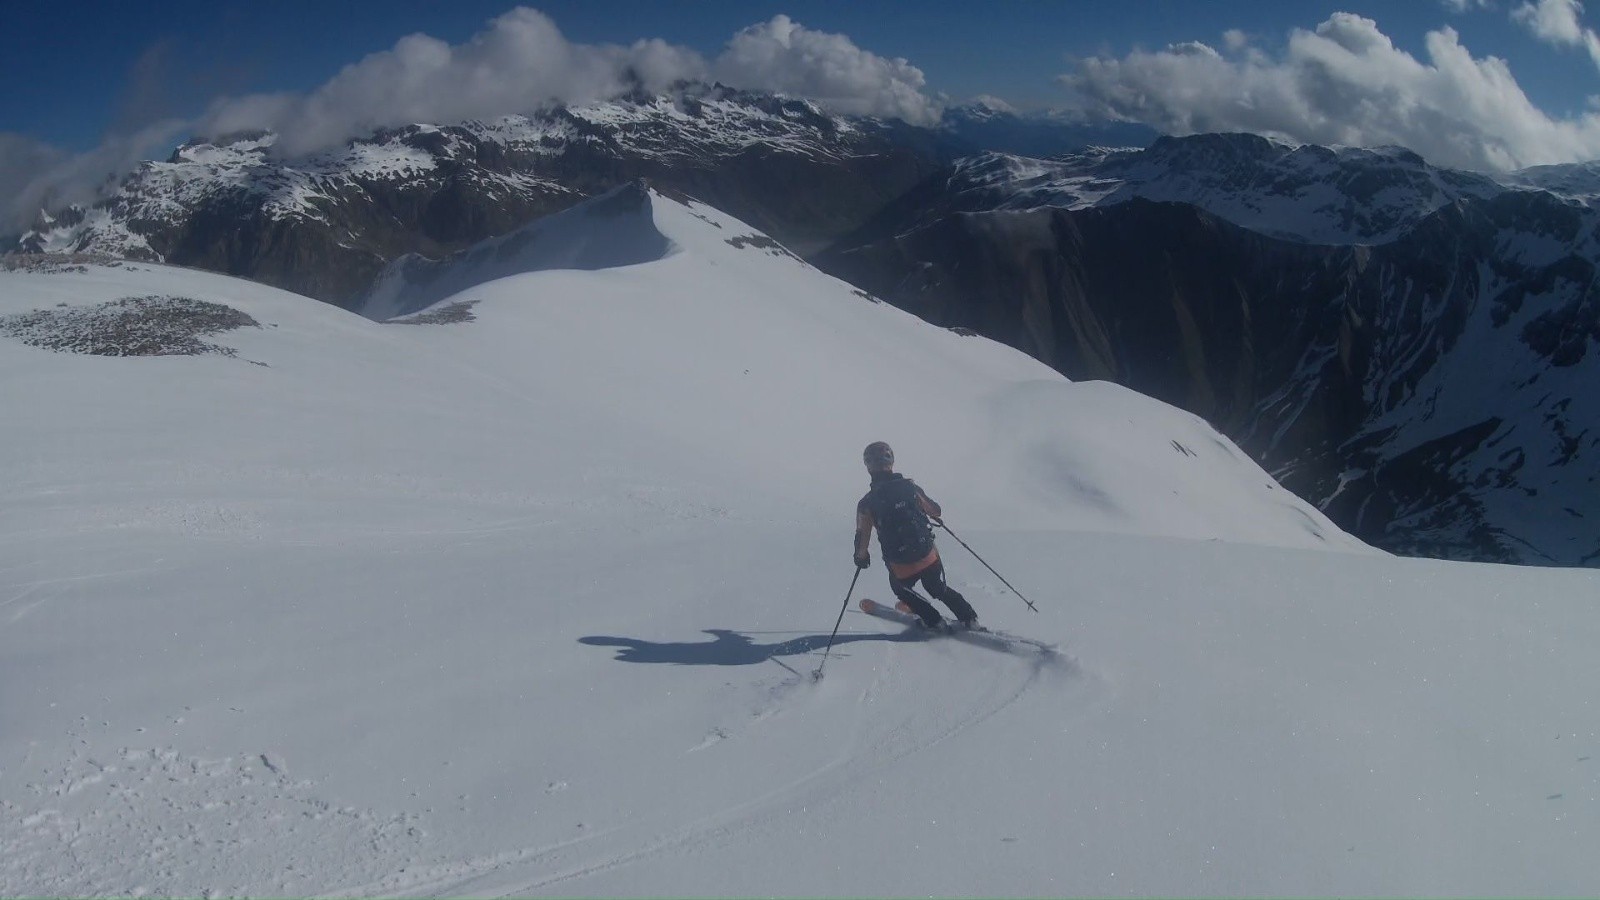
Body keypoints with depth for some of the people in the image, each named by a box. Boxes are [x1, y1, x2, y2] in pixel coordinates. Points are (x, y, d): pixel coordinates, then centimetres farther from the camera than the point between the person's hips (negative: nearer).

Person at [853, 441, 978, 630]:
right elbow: (936, 511, 8)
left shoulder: (867, 504, -13)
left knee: (900, 587, 33)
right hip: (929, 558, 2)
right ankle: (968, 619, 32)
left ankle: (934, 621, 34)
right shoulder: (909, 487, -7)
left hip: (901, 569, -2)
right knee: (938, 588, 32)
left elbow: (862, 540, -5)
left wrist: (861, 558, 16)